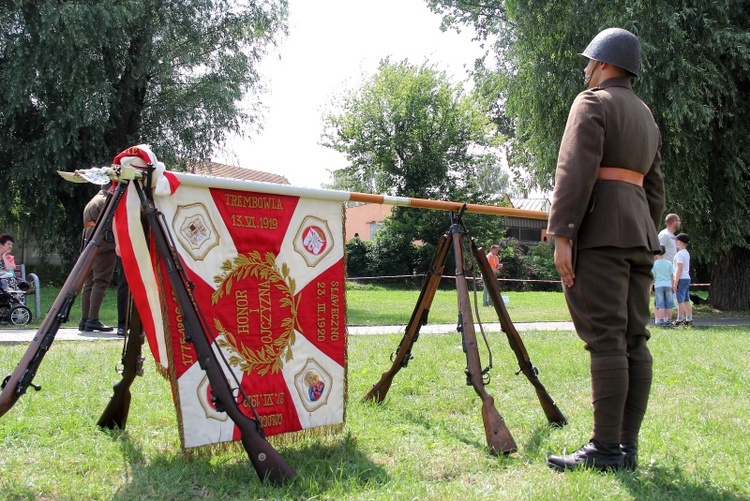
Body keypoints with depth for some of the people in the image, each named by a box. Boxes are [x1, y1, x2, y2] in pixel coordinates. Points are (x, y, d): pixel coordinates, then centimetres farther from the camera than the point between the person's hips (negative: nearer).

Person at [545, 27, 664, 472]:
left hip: (600, 232, -8)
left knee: (606, 338, -10)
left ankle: (606, 449, -9)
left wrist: (562, 234, -17)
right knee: (635, 339, 5)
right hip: (640, 231, 9)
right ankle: (628, 446, 8)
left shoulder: (593, 102, -1)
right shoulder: (646, 115, 25)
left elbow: (575, 172, -14)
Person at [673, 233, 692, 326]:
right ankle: (689, 320, 13)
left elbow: (679, 269, -18)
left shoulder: (680, 254, -13)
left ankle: (680, 321, -10)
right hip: (687, 278, 9)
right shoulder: (687, 253, 16)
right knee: (686, 301, 11)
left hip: (681, 279, -9)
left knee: (680, 301, -9)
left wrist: (675, 282, -18)